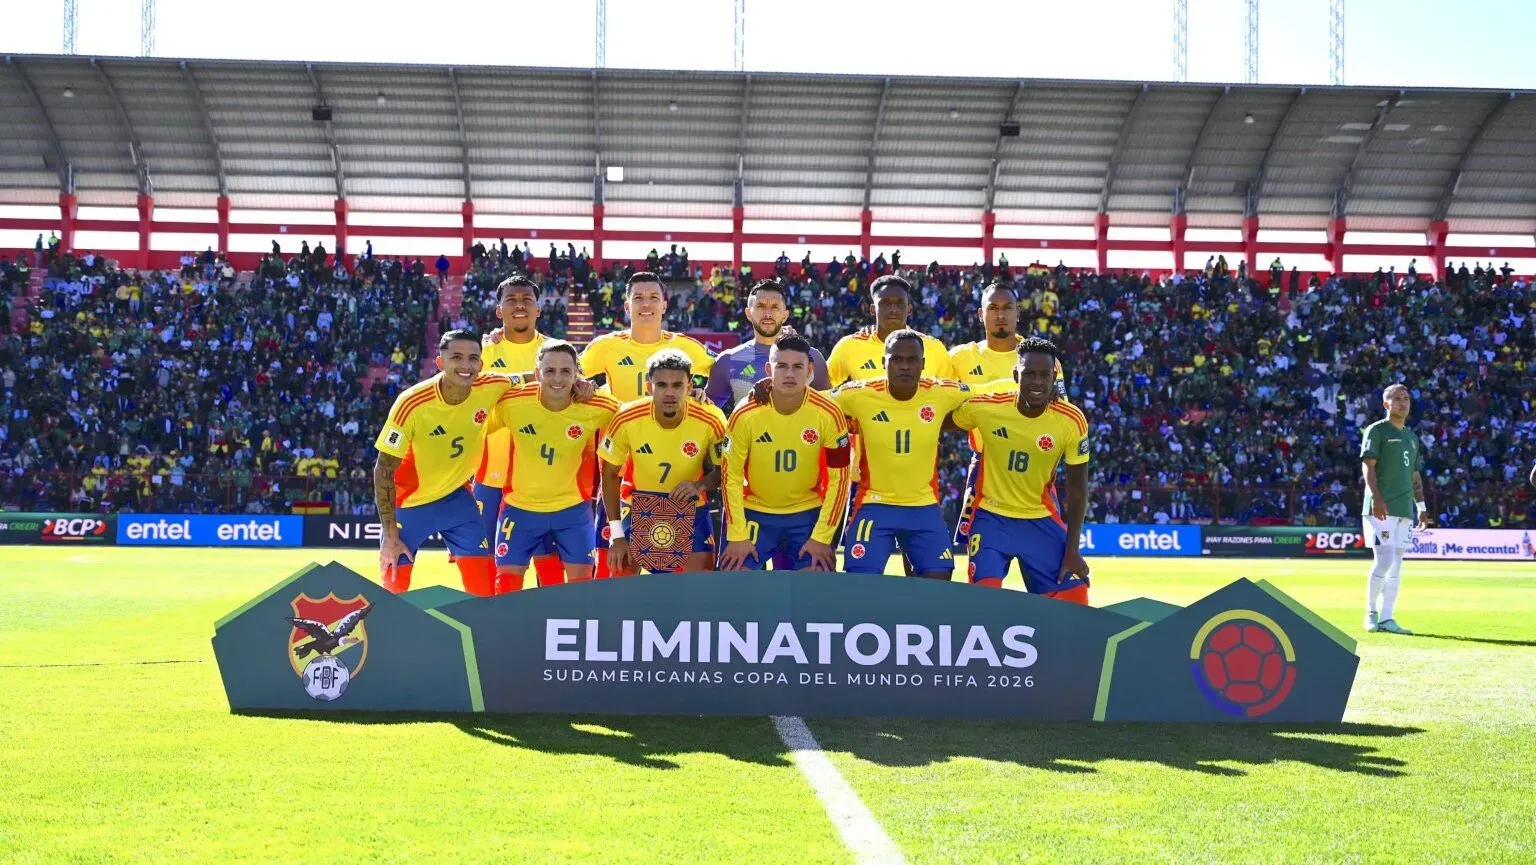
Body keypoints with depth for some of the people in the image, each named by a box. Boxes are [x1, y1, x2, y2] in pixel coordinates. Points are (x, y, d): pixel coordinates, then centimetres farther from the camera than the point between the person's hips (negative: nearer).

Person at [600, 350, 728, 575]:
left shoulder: (710, 421, -20)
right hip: (639, 508, 0)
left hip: (689, 511, 0)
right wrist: (616, 535, -8)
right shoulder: (627, 419, -20)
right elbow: (610, 474, -7)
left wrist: (701, 485, -26)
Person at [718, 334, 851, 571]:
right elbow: (731, 476, -8)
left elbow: (838, 479, -8)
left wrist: (821, 538, -11)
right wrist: (737, 536, -11)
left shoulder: (828, 414, -15)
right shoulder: (745, 415, -17)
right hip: (754, 513, 0)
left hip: (808, 515, 0)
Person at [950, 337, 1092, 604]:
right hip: (991, 515, -1)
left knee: (1074, 598, -2)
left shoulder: (1072, 420, -15)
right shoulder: (985, 407, -18)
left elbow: (1077, 488, -6)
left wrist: (1072, 549, -8)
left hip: (1042, 519, 1)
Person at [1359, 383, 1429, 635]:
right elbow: (1368, 466, -10)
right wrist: (1376, 498, -21)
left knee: (1396, 566, 5)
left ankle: (1386, 618, 8)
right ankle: (1371, 614, -1)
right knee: (1383, 562, -13)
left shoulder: (1411, 437, 21)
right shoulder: (1376, 431, -1)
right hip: (1381, 509, -7)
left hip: (1404, 510, 7)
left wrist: (1421, 506, 16)